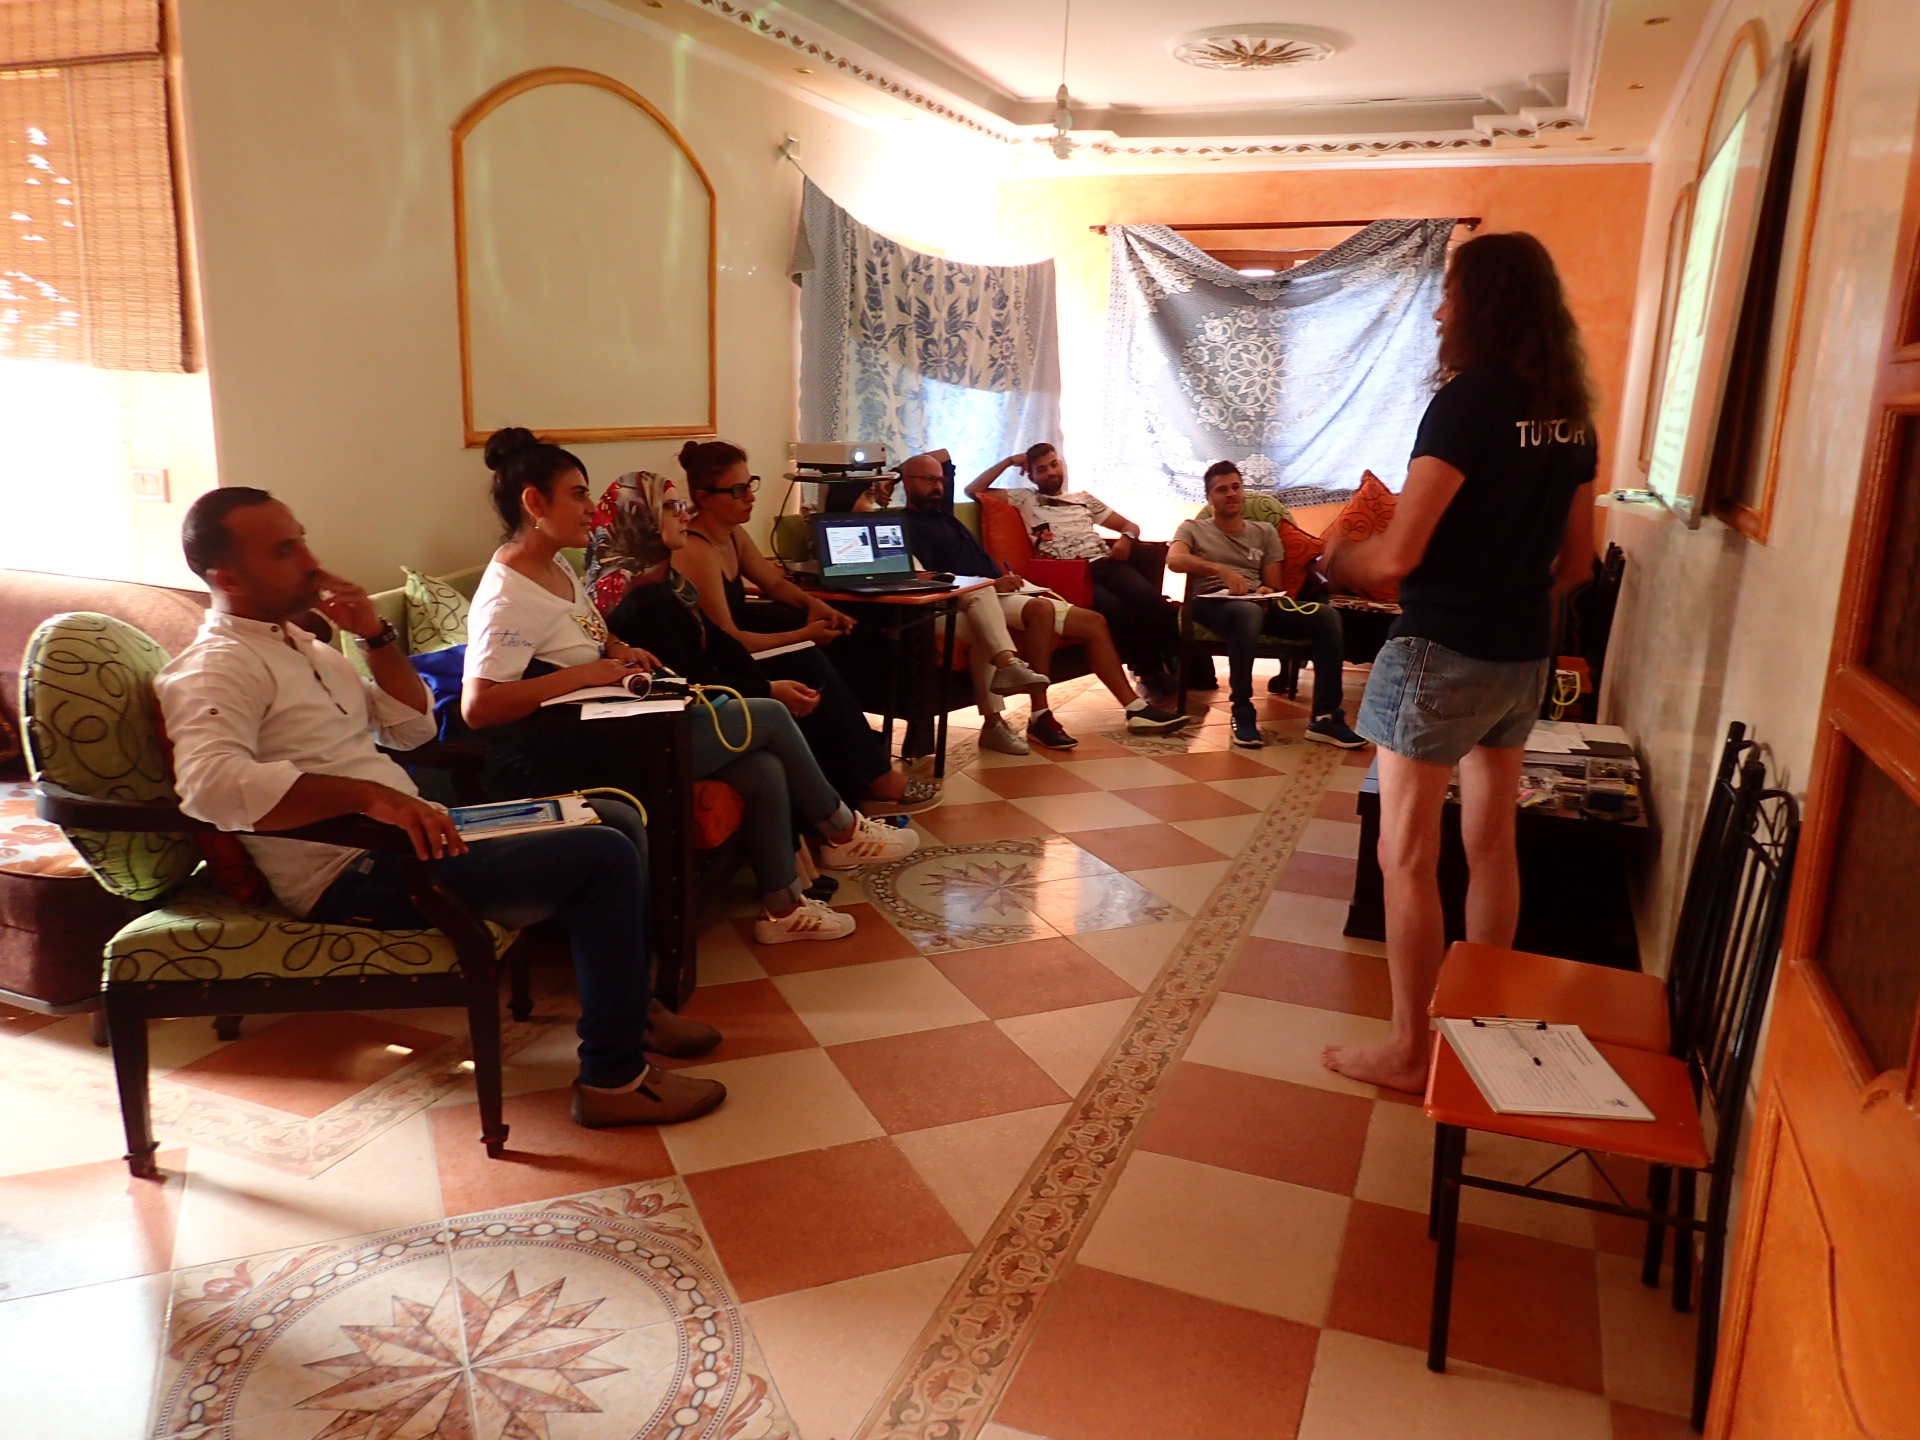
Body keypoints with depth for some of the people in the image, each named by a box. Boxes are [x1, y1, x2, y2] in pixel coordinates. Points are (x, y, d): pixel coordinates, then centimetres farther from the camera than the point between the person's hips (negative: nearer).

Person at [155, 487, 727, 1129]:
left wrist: (376, 634, 4)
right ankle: (613, 1080, -14)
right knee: (605, 856, -20)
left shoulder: (299, 644, 18)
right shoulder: (215, 669, -12)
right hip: (353, 875, -10)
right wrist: (370, 794, -40)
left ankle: (632, 1005, 21)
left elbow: (412, 726, 19)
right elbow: (210, 782, -33)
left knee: (617, 818, 10)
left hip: (404, 830, 10)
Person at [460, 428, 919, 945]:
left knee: (764, 769, -3)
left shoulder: (556, 565, 11)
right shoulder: (507, 597, -18)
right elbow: (476, 708, -26)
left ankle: (781, 908, 11)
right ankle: (842, 832, 17)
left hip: (611, 725, 9)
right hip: (575, 758, -9)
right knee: (769, 717, -6)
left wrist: (619, 649, 4)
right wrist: (582, 674, -25)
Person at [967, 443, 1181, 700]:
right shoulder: (1025, 499, 20)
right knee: (1112, 607, -36)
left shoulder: (1082, 497, 30)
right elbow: (973, 490, 11)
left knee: (1150, 598, -30)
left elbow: (1129, 525, 30)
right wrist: (1009, 462, 15)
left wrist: (1126, 538, 5)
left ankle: (1171, 667, -18)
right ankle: (1147, 672, -20)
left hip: (1104, 563, 4)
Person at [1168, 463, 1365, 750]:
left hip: (1261, 604, 4)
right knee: (1249, 612, -42)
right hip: (1213, 604, -4)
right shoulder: (1193, 528, 14)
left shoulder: (1265, 531, 24)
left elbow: (1274, 586, 17)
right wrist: (1222, 570, -25)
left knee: (1327, 615, -21)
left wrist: (1269, 595, -10)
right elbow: (1174, 560, -10)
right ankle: (1242, 713, -31)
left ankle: (1324, 718, -24)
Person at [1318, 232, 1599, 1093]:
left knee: (1407, 859, 2)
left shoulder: (1468, 401, -16)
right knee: (1491, 845, 17)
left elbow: (1397, 554, -20)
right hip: (1524, 656, 8)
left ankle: (1409, 1053, 12)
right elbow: (1576, 561, 14)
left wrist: (1339, 560, -1)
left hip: (1443, 653, -8)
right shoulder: (1570, 414, 8)